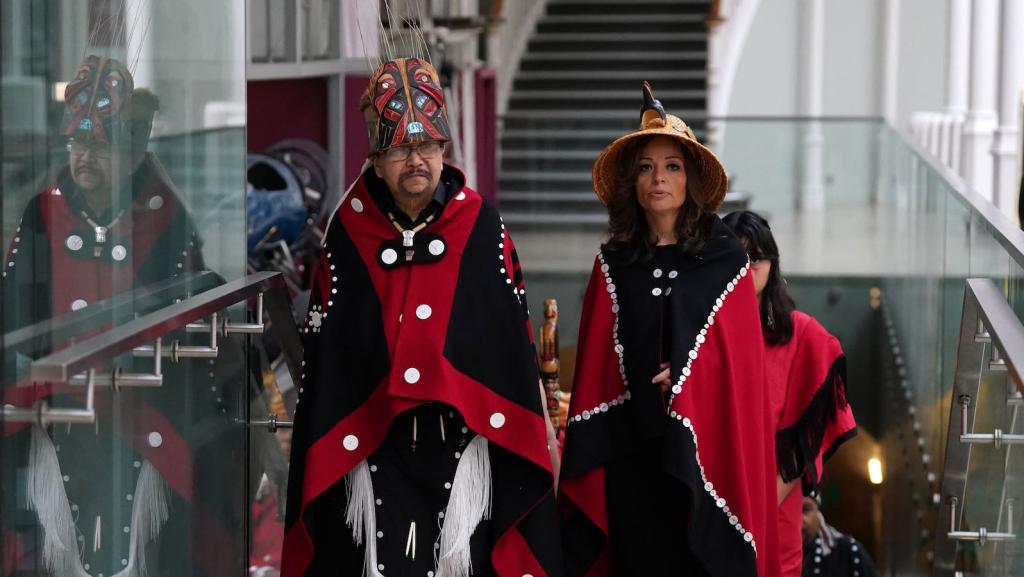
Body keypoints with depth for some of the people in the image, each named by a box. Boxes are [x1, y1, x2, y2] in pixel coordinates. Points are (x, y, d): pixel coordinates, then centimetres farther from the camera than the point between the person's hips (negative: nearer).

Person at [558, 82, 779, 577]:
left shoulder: (724, 262, 1)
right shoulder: (614, 264, 7)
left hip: (703, 453, -2)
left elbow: (742, 363, 0)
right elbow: (594, 370, 6)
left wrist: (688, 379, -14)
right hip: (628, 455, 2)